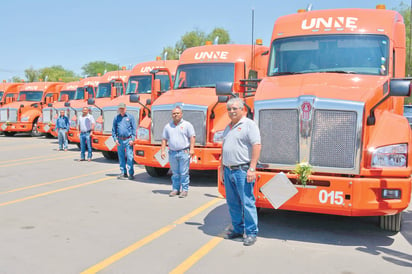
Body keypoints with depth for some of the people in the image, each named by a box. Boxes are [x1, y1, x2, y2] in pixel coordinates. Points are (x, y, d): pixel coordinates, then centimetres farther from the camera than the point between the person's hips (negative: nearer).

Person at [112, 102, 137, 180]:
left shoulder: (130, 117, 2)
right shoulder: (116, 118, 10)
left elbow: (134, 129, -1)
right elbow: (114, 129, 12)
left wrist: (132, 139, -8)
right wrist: (115, 139, 1)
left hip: (128, 140, -3)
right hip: (120, 140, 3)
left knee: (129, 157, -8)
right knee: (121, 157, 8)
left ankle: (131, 174, -4)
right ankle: (123, 173, 17)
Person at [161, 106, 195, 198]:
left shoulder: (187, 125, 3)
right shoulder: (168, 126, 13)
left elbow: (192, 137, -2)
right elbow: (164, 139, 15)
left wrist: (191, 149, -12)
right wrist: (163, 150, 5)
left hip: (184, 152, -3)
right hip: (172, 152, 4)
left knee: (184, 173, -3)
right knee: (175, 173, 9)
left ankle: (184, 190, 4)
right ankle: (175, 189, 18)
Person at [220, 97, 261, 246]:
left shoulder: (249, 124, -6)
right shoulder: (228, 127, 19)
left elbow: (256, 146, -14)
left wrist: (252, 168, -20)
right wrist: (222, 167, 20)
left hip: (242, 170, -8)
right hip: (228, 170, 8)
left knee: (247, 202, -5)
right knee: (232, 203, 13)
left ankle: (251, 233, 4)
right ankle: (238, 229, 24)